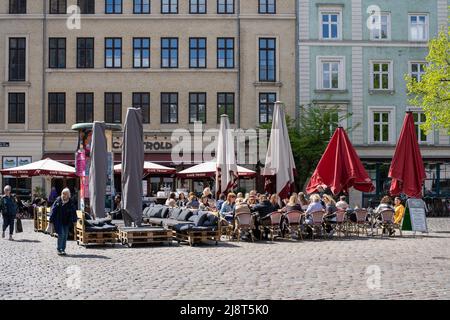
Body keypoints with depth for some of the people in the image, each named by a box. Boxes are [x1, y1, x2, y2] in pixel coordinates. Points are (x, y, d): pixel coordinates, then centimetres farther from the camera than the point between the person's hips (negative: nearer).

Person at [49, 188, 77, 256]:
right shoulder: (58, 201, -3)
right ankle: (59, 249, -4)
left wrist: (74, 220, 3)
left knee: (65, 235, 6)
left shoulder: (70, 203, 2)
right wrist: (51, 220, -3)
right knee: (61, 234, -13)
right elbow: (53, 211, -1)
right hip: (59, 222, -3)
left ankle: (63, 249, 17)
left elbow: (73, 212, 8)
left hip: (66, 222, 3)